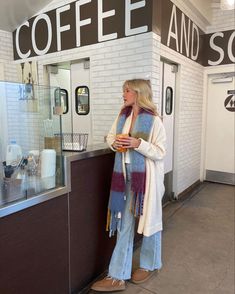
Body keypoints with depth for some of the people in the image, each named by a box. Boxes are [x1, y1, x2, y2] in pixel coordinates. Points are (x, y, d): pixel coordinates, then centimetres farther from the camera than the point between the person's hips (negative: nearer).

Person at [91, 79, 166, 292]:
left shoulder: (153, 120, -10)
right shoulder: (122, 116, 8)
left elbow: (160, 153, -10)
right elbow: (110, 136, 18)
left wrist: (139, 143, -23)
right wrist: (114, 143, -4)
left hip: (146, 177, -5)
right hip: (126, 176, 5)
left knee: (149, 220, 13)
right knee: (124, 224, 9)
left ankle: (149, 265, 38)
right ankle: (118, 276, 20)